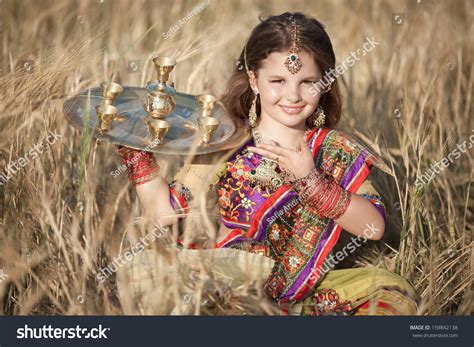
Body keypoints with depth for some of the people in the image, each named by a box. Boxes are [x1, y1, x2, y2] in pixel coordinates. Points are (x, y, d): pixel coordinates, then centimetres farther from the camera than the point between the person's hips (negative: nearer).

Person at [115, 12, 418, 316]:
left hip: (308, 293, 1)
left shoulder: (335, 150, 0)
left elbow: (375, 227, -11)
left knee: (395, 291, -15)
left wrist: (310, 180, -19)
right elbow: (164, 210, -5)